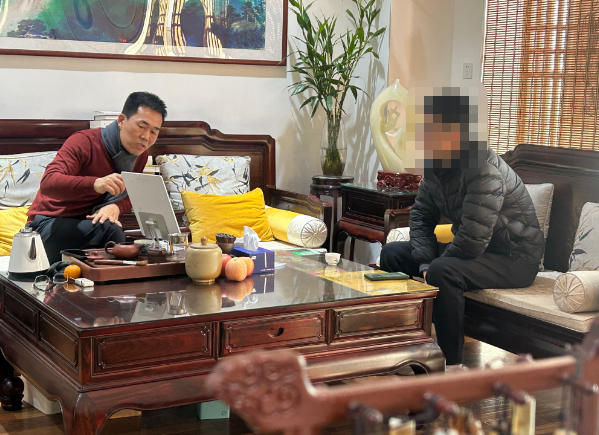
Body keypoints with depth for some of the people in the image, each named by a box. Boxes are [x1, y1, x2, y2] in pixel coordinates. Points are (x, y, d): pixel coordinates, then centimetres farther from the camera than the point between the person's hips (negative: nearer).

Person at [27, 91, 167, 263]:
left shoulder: (141, 155, 3)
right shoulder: (84, 142, -19)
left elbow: (131, 196, 9)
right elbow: (48, 183, -33)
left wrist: (116, 207, -19)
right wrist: (96, 184, -51)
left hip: (88, 221, 6)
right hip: (51, 222, -6)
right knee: (108, 229, -34)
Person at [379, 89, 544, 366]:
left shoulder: (485, 171, -28)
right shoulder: (436, 166, -1)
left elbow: (472, 241, -31)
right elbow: (421, 218, 5)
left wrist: (432, 269, -17)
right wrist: (424, 265, -9)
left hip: (514, 258, -9)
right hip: (474, 250, 9)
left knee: (443, 273, -36)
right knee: (392, 253, 5)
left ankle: (451, 362, -23)